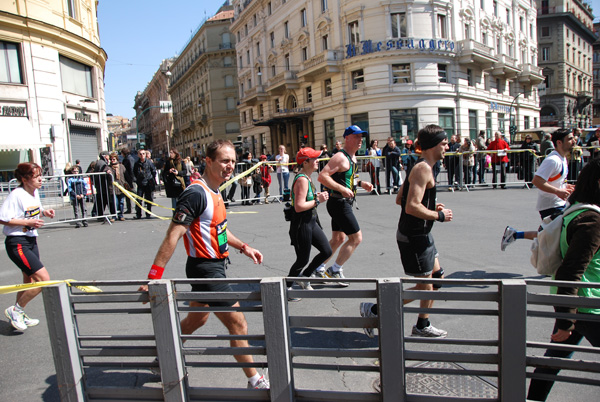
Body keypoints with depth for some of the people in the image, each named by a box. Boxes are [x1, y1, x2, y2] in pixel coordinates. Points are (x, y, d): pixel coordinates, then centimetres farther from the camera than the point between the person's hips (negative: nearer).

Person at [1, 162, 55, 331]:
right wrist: (28, 222, -23)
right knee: (44, 279, -13)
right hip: (17, 244, -9)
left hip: (31, 241, 9)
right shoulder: (16, 195, -19)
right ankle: (15, 310, 8)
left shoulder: (35, 192, 6)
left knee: (29, 281, 19)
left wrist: (44, 212, 2)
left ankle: (19, 316, 37)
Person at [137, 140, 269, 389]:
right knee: (238, 324, -2)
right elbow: (173, 236, -25)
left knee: (195, 321, 23)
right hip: (205, 268, -10)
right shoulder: (196, 193, -22)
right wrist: (154, 277, -27)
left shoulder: (214, 192, 8)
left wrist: (244, 247, 16)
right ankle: (254, 382, 14)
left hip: (213, 266, 10)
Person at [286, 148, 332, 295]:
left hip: (311, 222, 10)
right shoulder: (302, 180, -22)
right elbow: (299, 207, -28)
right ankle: (286, 286, 24)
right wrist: (318, 200, -21)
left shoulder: (307, 178, 11)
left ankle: (303, 277, 28)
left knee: (327, 251, 12)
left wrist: (317, 195, 8)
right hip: (301, 223, -10)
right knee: (303, 259, 3)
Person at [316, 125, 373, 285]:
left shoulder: (352, 157, 14)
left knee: (338, 239, 18)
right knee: (356, 238, -6)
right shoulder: (341, 157, -17)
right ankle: (335, 270, 6)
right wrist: (342, 189, -30)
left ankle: (319, 268, 29)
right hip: (339, 203, -10)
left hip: (344, 203, 10)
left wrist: (361, 183, 11)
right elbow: (322, 176, -25)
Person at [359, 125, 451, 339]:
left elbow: (400, 199, 17)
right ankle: (373, 310, 7)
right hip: (413, 237, -11)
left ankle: (422, 326, 31)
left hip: (421, 234, 11)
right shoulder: (423, 169, -20)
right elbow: (412, 207, -30)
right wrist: (439, 215, -17)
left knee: (437, 277, 19)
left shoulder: (421, 167, 12)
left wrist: (432, 207, 13)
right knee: (424, 287, 0)